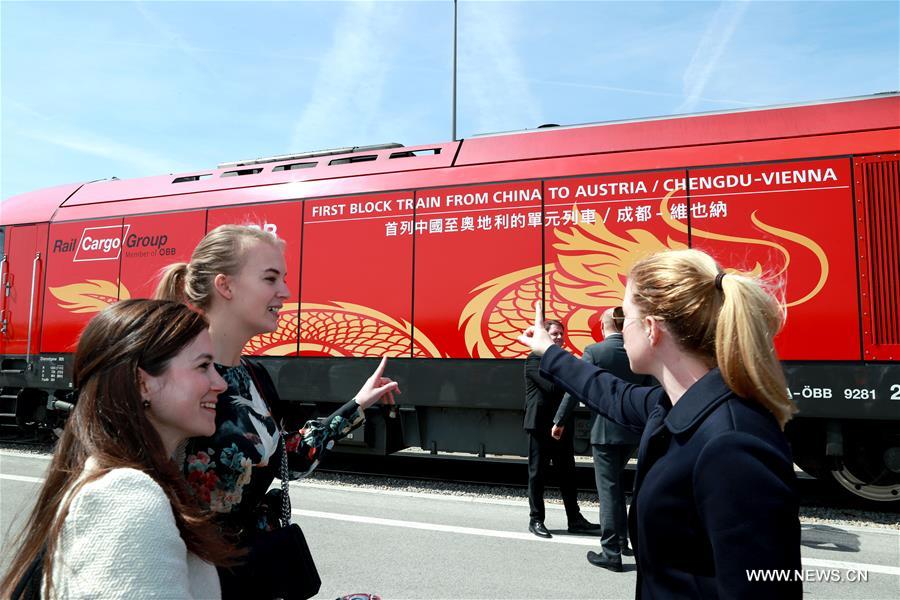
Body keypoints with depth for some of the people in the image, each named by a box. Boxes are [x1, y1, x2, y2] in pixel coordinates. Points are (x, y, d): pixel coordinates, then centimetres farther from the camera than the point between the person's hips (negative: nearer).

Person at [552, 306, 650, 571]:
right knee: (616, 483, 23)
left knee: (608, 489, 2)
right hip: (633, 431, 5)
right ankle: (622, 539, 32)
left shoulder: (594, 352, -11)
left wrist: (559, 422, 1)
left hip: (604, 430, -5)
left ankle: (611, 553, 7)